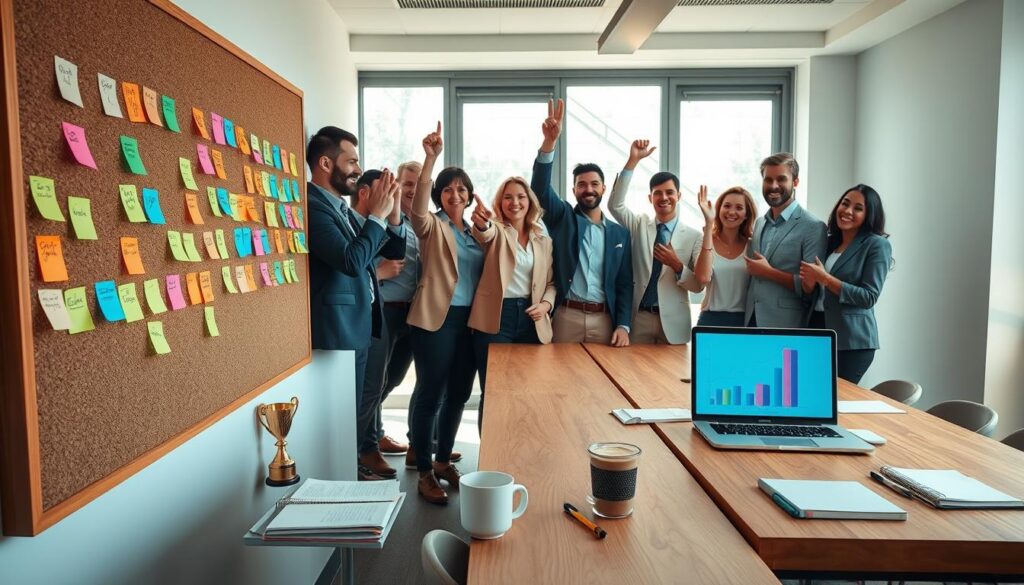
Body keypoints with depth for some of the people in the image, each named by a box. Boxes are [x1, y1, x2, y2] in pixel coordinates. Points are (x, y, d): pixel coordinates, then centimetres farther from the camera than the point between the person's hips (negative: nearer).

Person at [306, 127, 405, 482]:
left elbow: (394, 251, 15)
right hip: (336, 330, -10)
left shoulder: (341, 208, 14)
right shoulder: (313, 207, -15)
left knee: (354, 407, 19)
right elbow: (351, 260, -27)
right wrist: (376, 215, -17)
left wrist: (390, 212, -1)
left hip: (358, 326, 10)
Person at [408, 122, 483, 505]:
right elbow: (417, 209, -27)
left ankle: (443, 462, 30)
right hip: (436, 319, -6)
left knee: (458, 396, 13)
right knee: (430, 395, -2)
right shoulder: (432, 226, -3)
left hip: (469, 321, 6)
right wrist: (430, 157, -36)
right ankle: (425, 473, 11)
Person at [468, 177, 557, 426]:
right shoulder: (496, 231, 2)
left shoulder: (544, 241, 12)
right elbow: (484, 234, -23)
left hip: (531, 320, 4)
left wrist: (546, 303, -6)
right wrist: (482, 223, -47)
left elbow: (551, 281, 15)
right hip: (496, 318, -3)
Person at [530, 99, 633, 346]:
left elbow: (624, 284, 9)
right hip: (566, 317, -2)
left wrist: (623, 325, -3)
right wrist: (549, 141, -26)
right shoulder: (562, 217, 5)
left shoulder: (620, 233, 10)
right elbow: (540, 188, -13)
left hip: (604, 320, 2)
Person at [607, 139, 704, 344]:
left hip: (672, 321, -1)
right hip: (638, 317, 1)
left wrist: (677, 266, -20)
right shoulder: (639, 225, 6)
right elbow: (615, 204, -13)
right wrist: (633, 160, -18)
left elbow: (699, 285, -1)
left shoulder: (694, 236, 0)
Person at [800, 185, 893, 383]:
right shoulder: (829, 242, 11)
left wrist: (824, 278, -16)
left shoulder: (877, 245, -5)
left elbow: (869, 297, -13)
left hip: (851, 340, -5)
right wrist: (809, 283, -9)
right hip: (817, 331, 5)